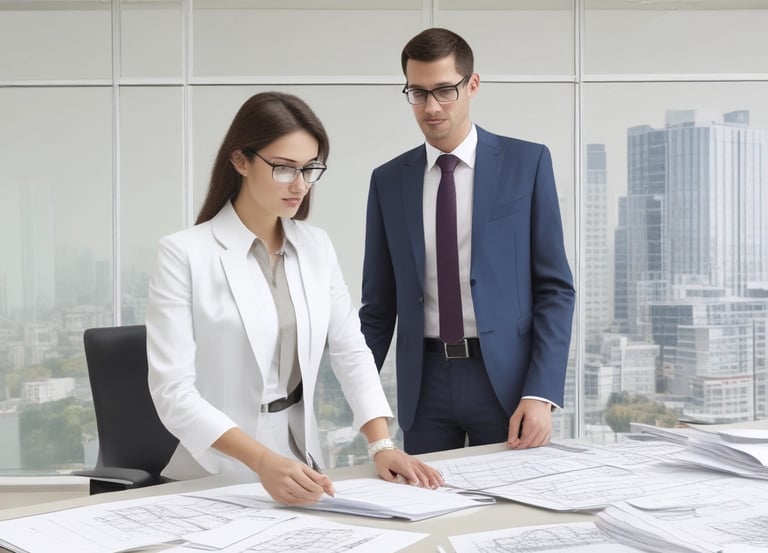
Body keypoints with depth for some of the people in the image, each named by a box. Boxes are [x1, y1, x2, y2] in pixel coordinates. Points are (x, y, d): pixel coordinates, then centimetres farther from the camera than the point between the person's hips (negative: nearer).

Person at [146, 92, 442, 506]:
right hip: (214, 479, -3)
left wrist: (382, 447, -7)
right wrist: (263, 462, -28)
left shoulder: (316, 247, 7)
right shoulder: (184, 254, -9)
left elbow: (351, 352, 8)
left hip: (298, 466, 4)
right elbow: (173, 391, -15)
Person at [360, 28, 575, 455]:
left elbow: (555, 287, -3)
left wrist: (542, 393, -12)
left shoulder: (527, 163, -1)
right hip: (424, 381, 2)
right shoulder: (389, 180, 6)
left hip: (504, 377, -2)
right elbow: (379, 303, 9)